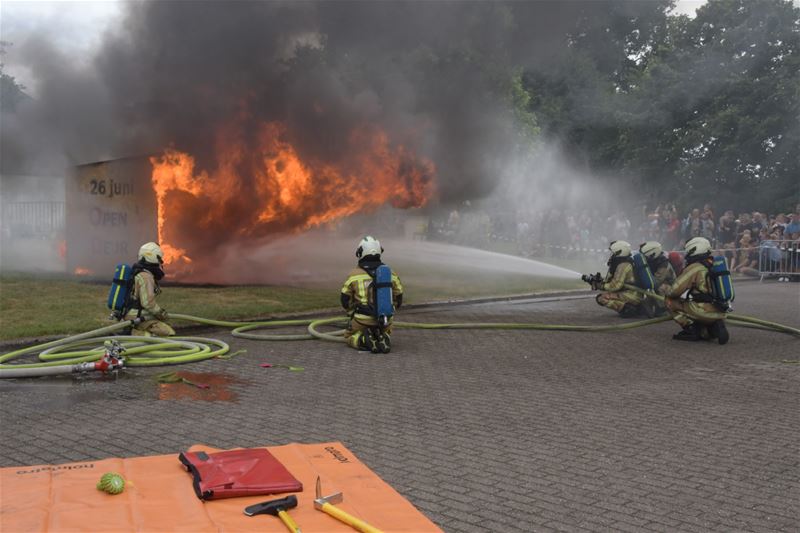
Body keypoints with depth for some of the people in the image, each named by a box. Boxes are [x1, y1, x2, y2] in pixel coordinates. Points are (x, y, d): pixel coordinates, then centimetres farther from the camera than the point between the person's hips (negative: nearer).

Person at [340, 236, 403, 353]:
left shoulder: (354, 274, -3)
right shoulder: (390, 273, 5)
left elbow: (345, 299, 2)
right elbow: (398, 298, 10)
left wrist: (353, 314, 19)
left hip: (362, 319, -2)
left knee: (349, 336, 24)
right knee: (385, 334, 34)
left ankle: (363, 340, -9)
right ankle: (383, 339, -3)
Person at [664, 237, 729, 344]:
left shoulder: (694, 268, -10)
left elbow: (675, 291, -11)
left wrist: (667, 292, 12)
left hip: (704, 312, -8)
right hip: (720, 314, 8)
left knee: (671, 301, 4)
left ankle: (691, 328, -3)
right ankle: (715, 327, 3)